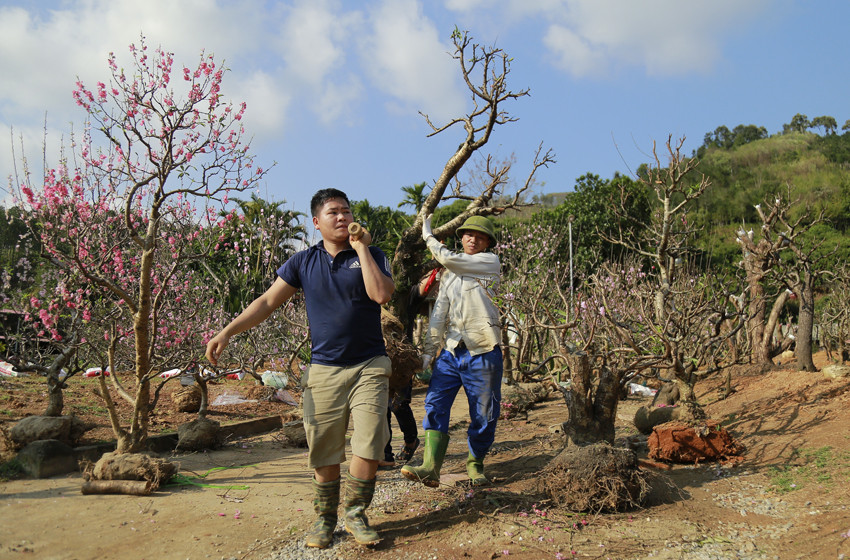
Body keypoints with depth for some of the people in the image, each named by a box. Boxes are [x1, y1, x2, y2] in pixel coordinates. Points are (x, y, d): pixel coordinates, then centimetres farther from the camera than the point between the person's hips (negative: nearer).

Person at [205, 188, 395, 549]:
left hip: (369, 367, -1)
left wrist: (361, 248, -12)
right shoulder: (304, 262, 7)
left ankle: (355, 514, 13)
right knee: (323, 452, 4)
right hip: (324, 370, 1)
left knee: (369, 446, -7)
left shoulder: (372, 256, 2)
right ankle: (325, 519, 21)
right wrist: (226, 333, -2)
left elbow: (381, 294, -17)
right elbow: (268, 302, 6)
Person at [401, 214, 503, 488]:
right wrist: (428, 350, 6)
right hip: (451, 352, 5)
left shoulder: (490, 262, 3)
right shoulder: (449, 275, 19)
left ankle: (475, 464, 23)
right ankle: (430, 468, -18)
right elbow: (439, 314, 15)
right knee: (435, 405, -11)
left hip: (483, 354, -4)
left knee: (483, 416, 3)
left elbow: (448, 259, -8)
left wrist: (428, 236, 7)